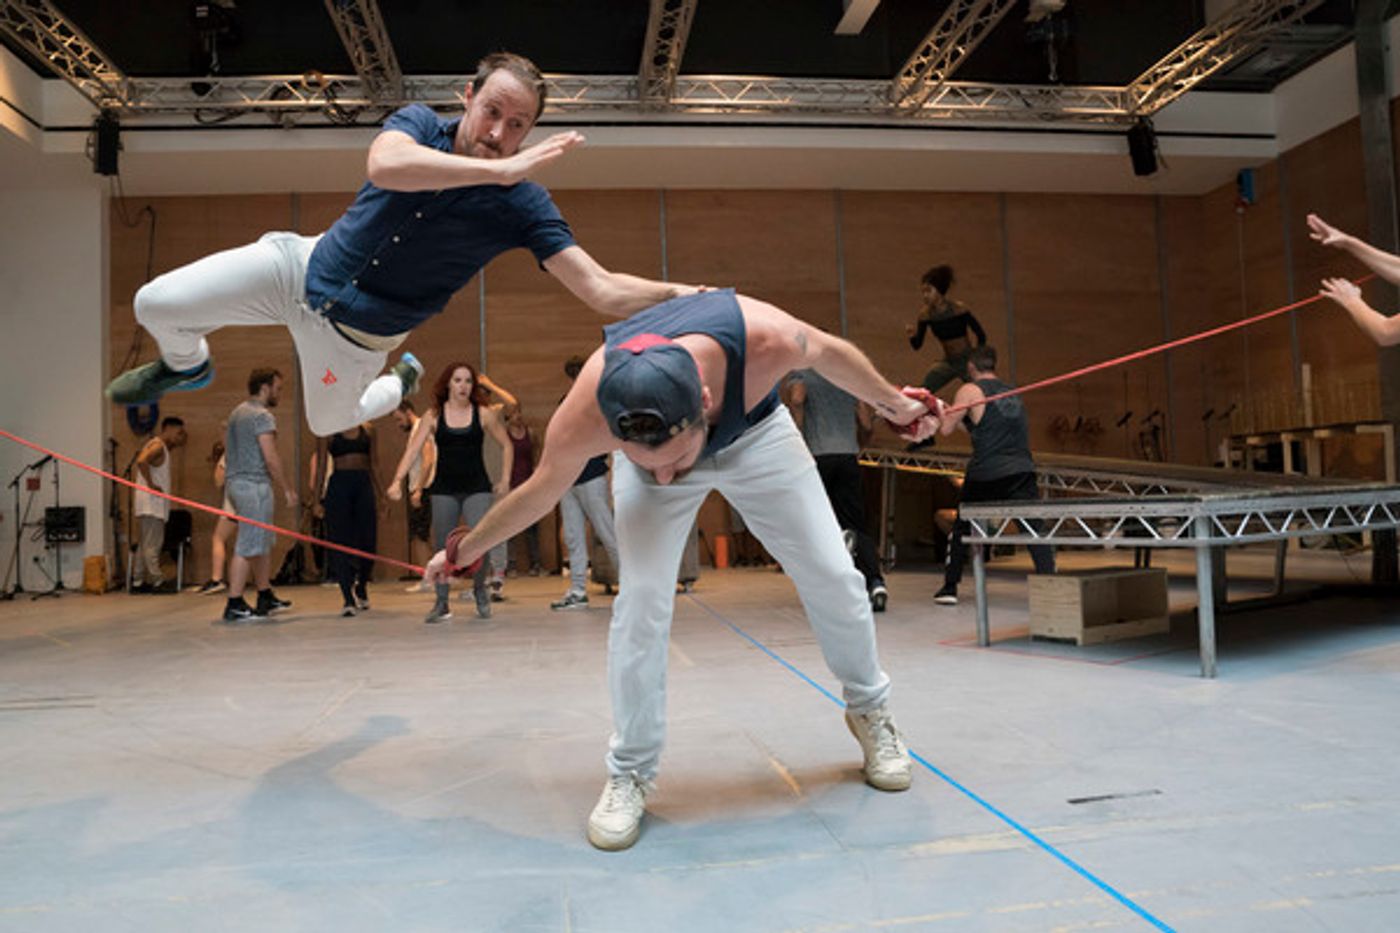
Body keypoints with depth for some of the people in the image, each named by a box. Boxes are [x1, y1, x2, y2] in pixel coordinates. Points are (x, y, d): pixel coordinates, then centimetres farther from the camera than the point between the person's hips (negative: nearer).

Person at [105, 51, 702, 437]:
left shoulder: (523, 207, -20)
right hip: (307, 264, 2)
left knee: (328, 424, 21)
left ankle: (401, 383, 53)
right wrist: (500, 170, -43)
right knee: (156, 304, -2)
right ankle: (185, 364, 36)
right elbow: (384, 165, -39)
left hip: (356, 328, -1)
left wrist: (681, 293, -39)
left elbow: (602, 290, -27)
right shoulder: (419, 124, -14)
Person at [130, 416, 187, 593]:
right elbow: (141, 461, -28)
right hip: (151, 503, -11)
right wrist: (150, 484, -23)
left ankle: (138, 581, 16)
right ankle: (156, 582, -7)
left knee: (146, 544, 12)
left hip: (153, 504, 11)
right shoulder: (157, 445, -11)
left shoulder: (162, 447, 20)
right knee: (152, 544, -8)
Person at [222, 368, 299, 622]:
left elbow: (227, 449, 21)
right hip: (254, 485, -10)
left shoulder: (237, 413, 17)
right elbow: (271, 459, -18)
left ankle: (266, 597, 24)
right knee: (249, 546, -7)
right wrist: (288, 489, -11)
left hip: (235, 483, 10)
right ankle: (234, 605, -6)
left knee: (264, 543, 17)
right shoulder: (262, 416, -12)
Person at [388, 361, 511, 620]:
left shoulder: (484, 414, 1)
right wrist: (398, 480, -18)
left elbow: (507, 446, 10)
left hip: (477, 488, -1)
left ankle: (479, 589, 13)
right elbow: (412, 450, -5)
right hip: (443, 490, 1)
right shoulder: (434, 416, 1)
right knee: (442, 548, 4)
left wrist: (504, 480, 4)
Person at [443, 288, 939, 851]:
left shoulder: (765, 338, -43)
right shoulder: (585, 414, -40)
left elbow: (827, 352, -18)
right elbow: (539, 491, -18)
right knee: (642, 597, -19)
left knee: (833, 577, -1)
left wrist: (893, 403, -1)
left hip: (755, 431, 1)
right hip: (646, 441, -1)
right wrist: (466, 551, -3)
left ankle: (870, 710, 26)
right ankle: (629, 774, 1)